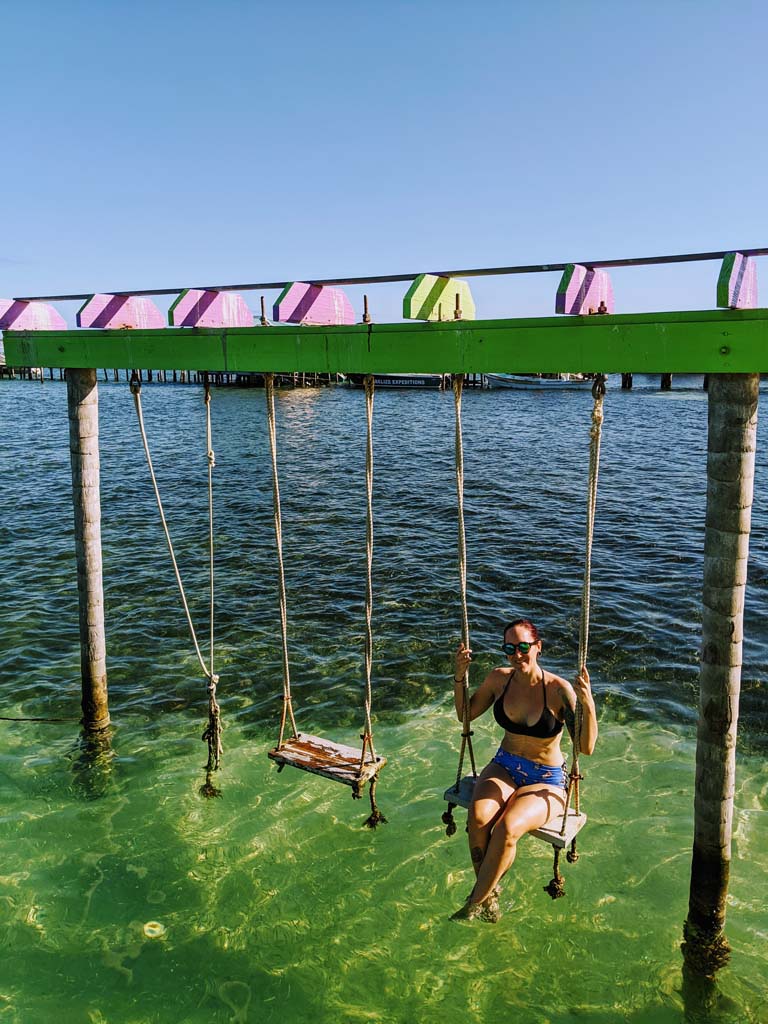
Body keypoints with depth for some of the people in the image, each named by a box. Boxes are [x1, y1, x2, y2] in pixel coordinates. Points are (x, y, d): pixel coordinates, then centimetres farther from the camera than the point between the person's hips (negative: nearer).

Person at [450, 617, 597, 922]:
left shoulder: (559, 690, -17)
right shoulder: (499, 678, -4)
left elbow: (586, 747, -23)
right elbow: (465, 715, 11)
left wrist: (587, 703, -37)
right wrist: (460, 677, -4)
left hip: (546, 782, -3)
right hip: (504, 768, 4)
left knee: (508, 828, -32)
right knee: (478, 816, -29)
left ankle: (475, 902, -9)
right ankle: (488, 890, -4)